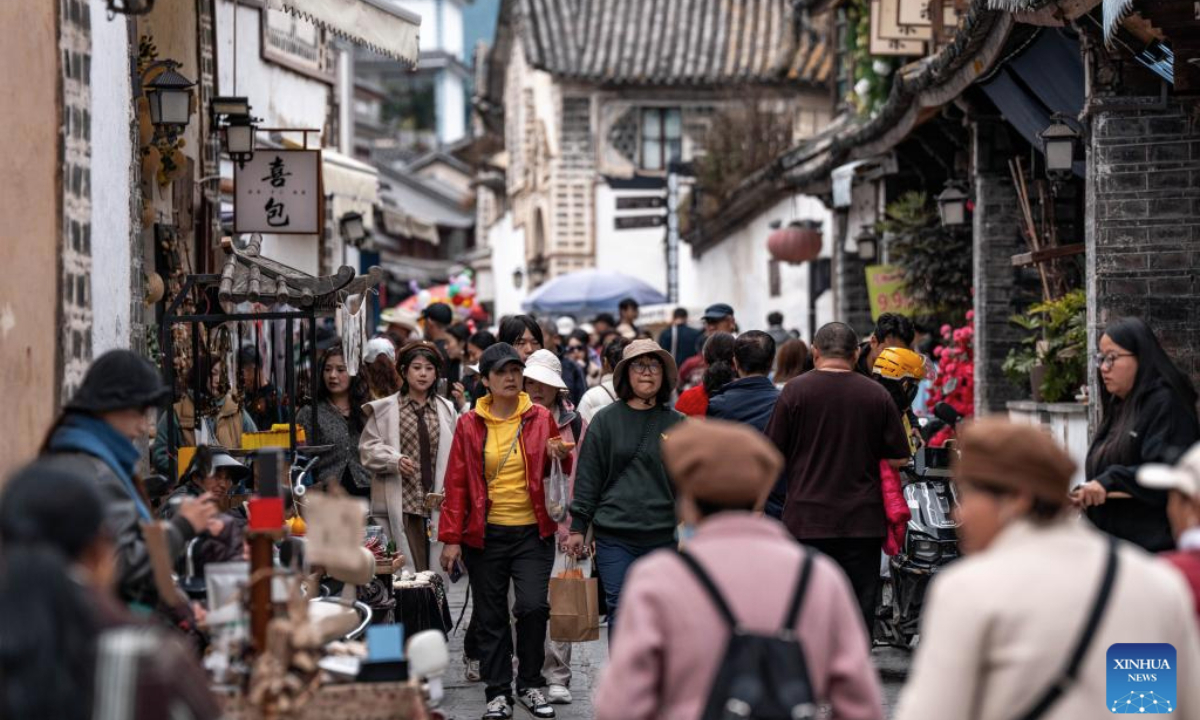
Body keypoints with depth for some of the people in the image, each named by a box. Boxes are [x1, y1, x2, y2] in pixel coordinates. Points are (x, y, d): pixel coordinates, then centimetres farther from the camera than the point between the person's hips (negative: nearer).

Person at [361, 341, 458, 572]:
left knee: (435, 568, 1)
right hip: (401, 502, -3)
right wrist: (394, 460, -13)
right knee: (407, 568, -9)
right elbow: (367, 449, 3)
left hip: (436, 502, 3)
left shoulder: (447, 410, 12)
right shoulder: (383, 409, 4)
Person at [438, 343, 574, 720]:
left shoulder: (541, 418, 4)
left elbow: (559, 473, 15)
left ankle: (531, 684, 7)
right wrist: (451, 538, -2)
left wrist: (561, 458, -8)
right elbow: (456, 484, 2)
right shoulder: (469, 425, 1)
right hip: (486, 534, 0)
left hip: (533, 532, 0)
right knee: (491, 616, 6)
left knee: (533, 606, -12)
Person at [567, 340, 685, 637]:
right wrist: (578, 526, 2)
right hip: (614, 537, -1)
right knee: (621, 613, -5)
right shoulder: (606, 421, 4)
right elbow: (587, 477, 5)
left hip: (663, 537, 1)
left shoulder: (677, 424, 7)